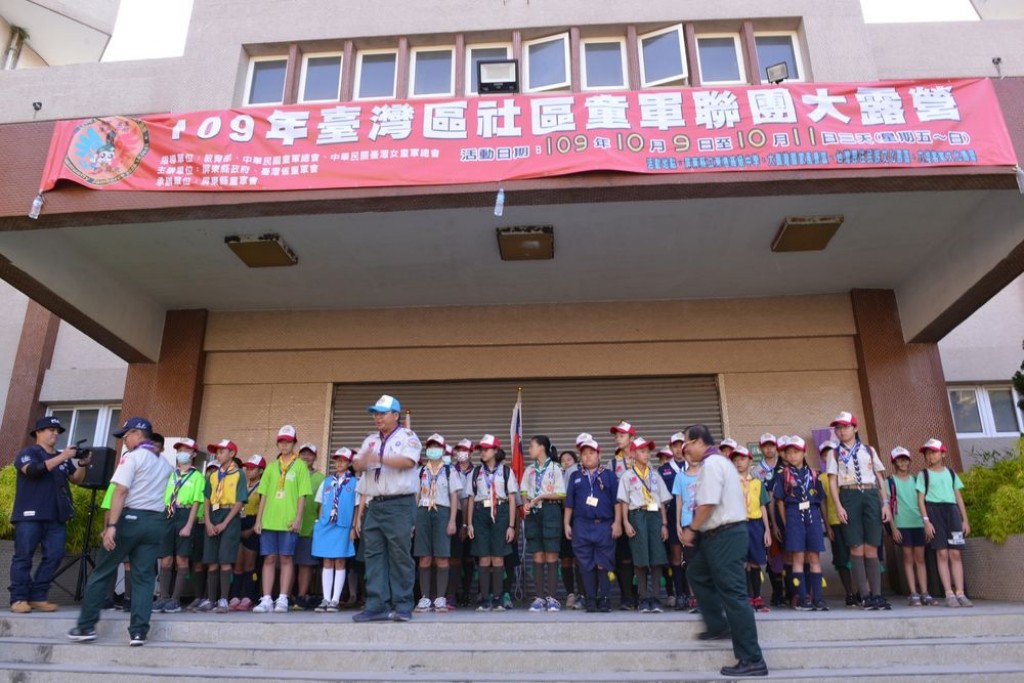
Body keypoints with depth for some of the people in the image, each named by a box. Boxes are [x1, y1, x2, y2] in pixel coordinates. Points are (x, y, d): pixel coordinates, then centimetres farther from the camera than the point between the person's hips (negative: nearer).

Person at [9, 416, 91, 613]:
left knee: (54, 556, 0)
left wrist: (82, 464, -2)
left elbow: (76, 480, 17)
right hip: (30, 515, -5)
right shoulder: (28, 453, 1)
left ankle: (38, 597, 6)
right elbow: (32, 470, -18)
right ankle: (19, 599, 2)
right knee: (23, 557, -2)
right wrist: (62, 457, -23)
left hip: (56, 517, 5)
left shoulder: (62, 458, 18)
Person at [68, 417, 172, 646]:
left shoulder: (133, 457, -6)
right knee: (144, 577, 4)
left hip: (132, 518, -6)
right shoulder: (165, 463, 16)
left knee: (101, 572, 8)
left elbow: (121, 492, -14)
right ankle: (138, 631, -1)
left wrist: (111, 525, -18)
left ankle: (86, 626, 13)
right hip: (157, 521, 6)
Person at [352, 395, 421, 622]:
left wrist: (379, 458, -20)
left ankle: (402, 606, 1)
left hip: (400, 504, -6)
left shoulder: (407, 437, 0)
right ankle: (377, 606, 6)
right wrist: (364, 460, -14)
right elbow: (358, 464, 9)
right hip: (374, 504, 6)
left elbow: (408, 461, -17)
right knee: (374, 554, 3)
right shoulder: (370, 440, 19)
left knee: (400, 556, -4)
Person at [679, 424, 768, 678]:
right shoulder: (720, 461, 16)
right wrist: (696, 528, 15)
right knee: (697, 574, 23)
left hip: (724, 536, -11)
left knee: (734, 595, -7)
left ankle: (752, 660, -2)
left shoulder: (711, 463, -15)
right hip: (722, 534, 11)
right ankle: (718, 626, 29)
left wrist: (691, 529, -8)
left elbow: (708, 504, -22)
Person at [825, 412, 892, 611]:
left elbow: (879, 478, 12)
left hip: (871, 496, 1)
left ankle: (877, 595, 4)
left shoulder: (869, 450, 13)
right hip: (849, 497, -1)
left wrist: (885, 503, 2)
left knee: (872, 548, 0)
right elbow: (832, 482, 3)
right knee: (856, 548, -3)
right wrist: (838, 506, -9)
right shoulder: (835, 453, 9)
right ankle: (866, 596, 1)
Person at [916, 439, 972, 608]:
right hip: (934, 510, -2)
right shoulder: (924, 474, 7)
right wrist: (926, 520, -9)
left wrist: (965, 519, 6)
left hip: (951, 510, 3)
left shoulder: (950, 473, 15)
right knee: (942, 554, -6)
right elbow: (921, 499, 1)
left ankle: (960, 593, -3)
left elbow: (958, 497, 13)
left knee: (955, 554, -3)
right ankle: (949, 594, -6)